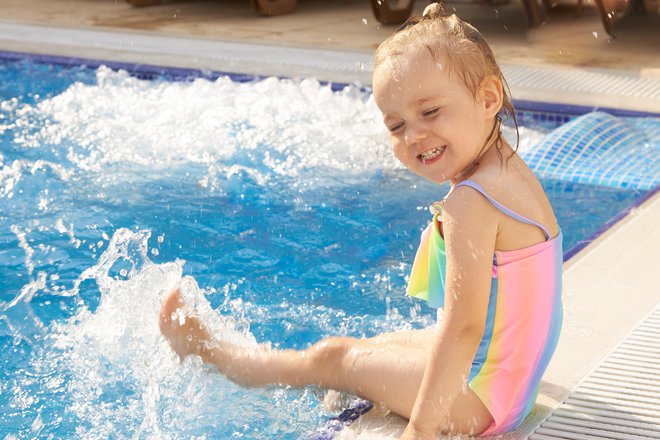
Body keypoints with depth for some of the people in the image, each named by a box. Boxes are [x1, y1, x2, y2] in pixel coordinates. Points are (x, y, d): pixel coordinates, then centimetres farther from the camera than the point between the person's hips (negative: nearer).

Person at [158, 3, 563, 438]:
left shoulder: (470, 202, -28)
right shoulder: (513, 172, 3)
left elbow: (463, 326, -31)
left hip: (479, 397, -9)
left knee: (333, 357, 7)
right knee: (376, 343, 27)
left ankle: (205, 349, 25)